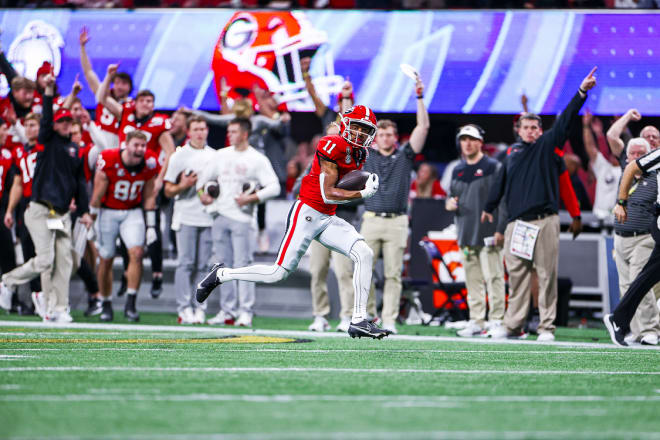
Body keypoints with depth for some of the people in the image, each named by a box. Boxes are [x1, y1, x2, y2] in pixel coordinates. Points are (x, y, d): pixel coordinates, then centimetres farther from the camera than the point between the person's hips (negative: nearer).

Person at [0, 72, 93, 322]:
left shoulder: (75, 150, 16)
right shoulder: (47, 142, 2)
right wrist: (49, 91, -27)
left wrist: (83, 211, 13)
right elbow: (46, 119, -16)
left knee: (64, 261, -1)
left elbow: (80, 182, 18)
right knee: (45, 260, -11)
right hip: (40, 212, -6)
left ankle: (59, 309, 1)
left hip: (62, 214, 6)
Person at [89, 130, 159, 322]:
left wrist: (151, 225, 2)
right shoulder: (108, 161, -22)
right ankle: (106, 305, 19)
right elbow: (97, 195, -11)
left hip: (132, 212, 2)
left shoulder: (149, 164, -11)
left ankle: (130, 304, -11)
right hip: (108, 211, -2)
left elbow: (149, 196, 3)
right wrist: (91, 220, -6)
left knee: (136, 253, -16)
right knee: (106, 260, 4)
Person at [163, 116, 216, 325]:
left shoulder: (215, 156, 14)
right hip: (186, 216, -3)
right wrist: (183, 186, -16)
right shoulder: (179, 156, 3)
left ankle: (200, 309, 5)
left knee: (203, 265, 2)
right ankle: (185, 308, -6)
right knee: (186, 262, -7)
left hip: (208, 217, 3)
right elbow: (168, 191, 3)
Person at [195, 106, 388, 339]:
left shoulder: (359, 153, 12)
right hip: (307, 213, -8)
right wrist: (363, 193, -19)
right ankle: (220, 274, 13)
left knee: (364, 254, -11)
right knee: (278, 273, -8)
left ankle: (359, 320, -10)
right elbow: (328, 194, -18)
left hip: (327, 219, 8)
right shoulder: (333, 145, -16)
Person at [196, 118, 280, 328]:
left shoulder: (258, 159, -2)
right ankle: (227, 310, 12)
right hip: (220, 216, 6)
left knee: (243, 263, -9)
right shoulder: (221, 155, 14)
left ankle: (245, 312, -8)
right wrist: (202, 193, 5)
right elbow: (205, 176, 24)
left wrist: (251, 198, -17)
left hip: (242, 218, -5)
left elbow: (274, 187, -7)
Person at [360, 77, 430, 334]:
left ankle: (389, 321, -1)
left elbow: (423, 127, 3)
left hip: (397, 222, -1)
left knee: (393, 275, -2)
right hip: (371, 220, 1)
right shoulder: (367, 156, 13)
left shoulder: (405, 156, 10)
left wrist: (420, 98, -5)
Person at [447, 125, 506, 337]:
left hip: (488, 235, -6)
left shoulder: (494, 168, -2)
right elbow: (452, 195, 26)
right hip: (466, 236, 6)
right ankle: (476, 322, 11)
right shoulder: (458, 171, 18)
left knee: (493, 278, -9)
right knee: (472, 281, 7)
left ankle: (496, 320, -7)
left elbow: (503, 200, -7)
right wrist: (449, 204, 1)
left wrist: (500, 229, -15)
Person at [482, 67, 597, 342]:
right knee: (517, 275, 5)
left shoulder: (547, 145, 6)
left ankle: (547, 327, -2)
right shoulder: (513, 154, 18)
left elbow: (565, 120, -5)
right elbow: (501, 183, 30)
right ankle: (513, 325, 10)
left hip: (544, 221, -4)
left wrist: (582, 92, -16)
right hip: (516, 223, 4)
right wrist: (489, 208, 40)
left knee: (547, 275, -4)